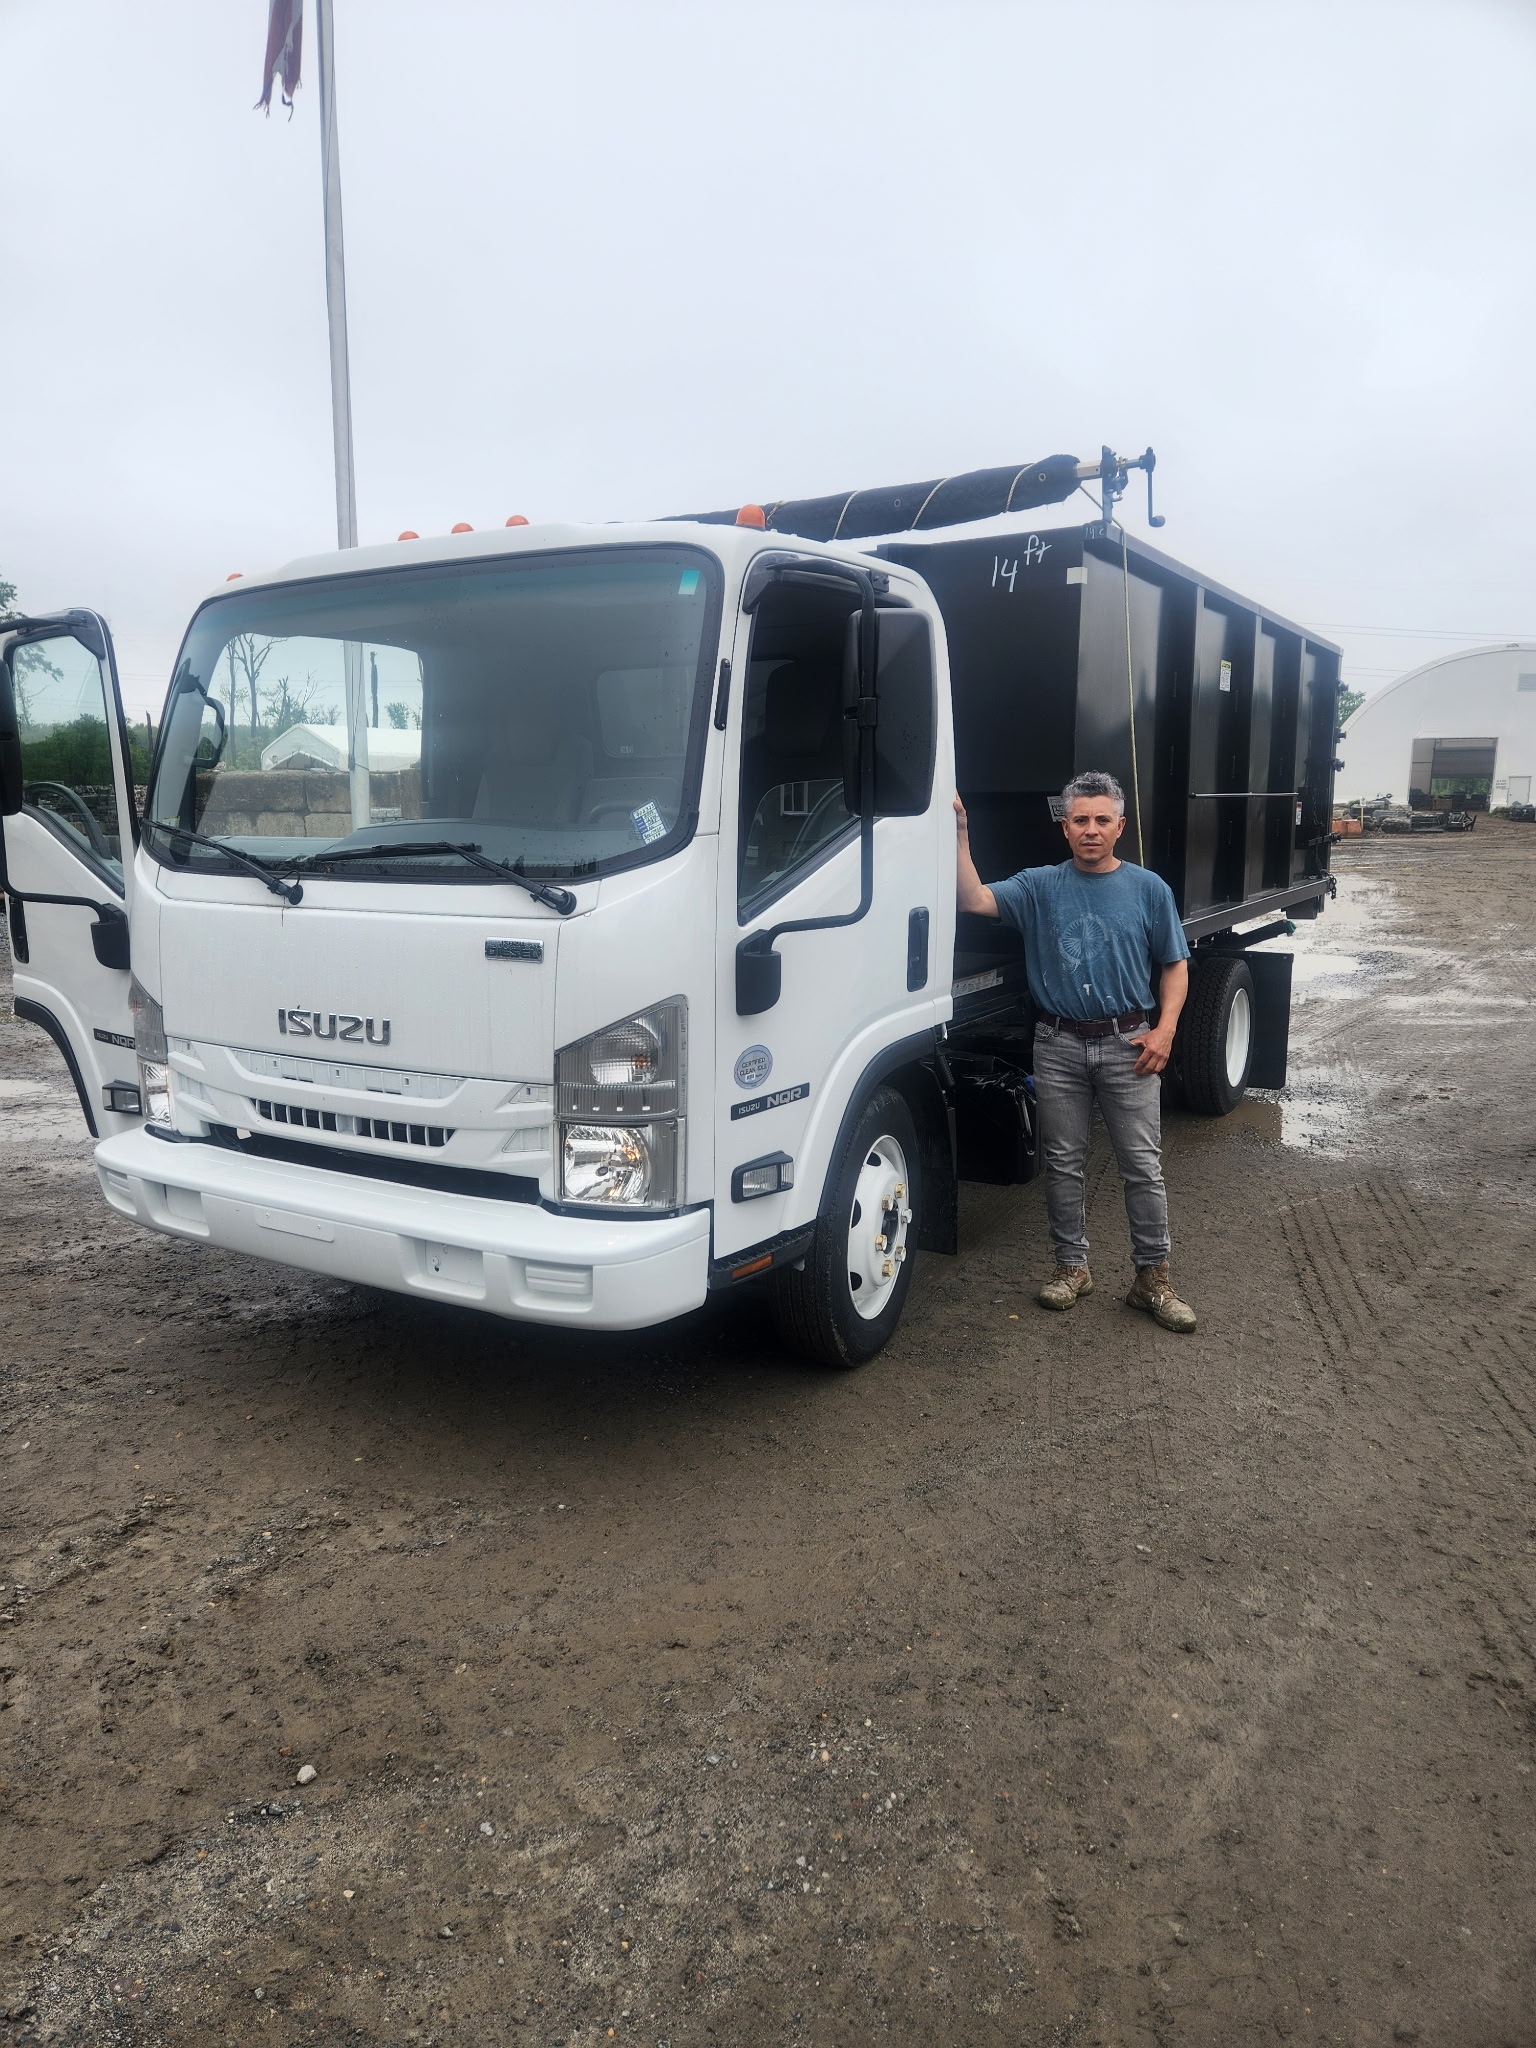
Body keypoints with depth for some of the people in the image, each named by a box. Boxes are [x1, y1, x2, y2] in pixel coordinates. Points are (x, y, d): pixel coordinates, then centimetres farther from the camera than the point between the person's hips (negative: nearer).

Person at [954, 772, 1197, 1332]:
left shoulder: (1148, 888, 4)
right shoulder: (1039, 886, 3)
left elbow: (1174, 965, 7)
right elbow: (975, 899, -12)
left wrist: (1164, 1029, -7)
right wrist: (960, 832, -21)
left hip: (1128, 1045, -1)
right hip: (1059, 1047, 1)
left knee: (1143, 1166, 1)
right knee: (1062, 1163, 9)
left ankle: (1152, 1277, 11)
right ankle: (1071, 1266, 23)